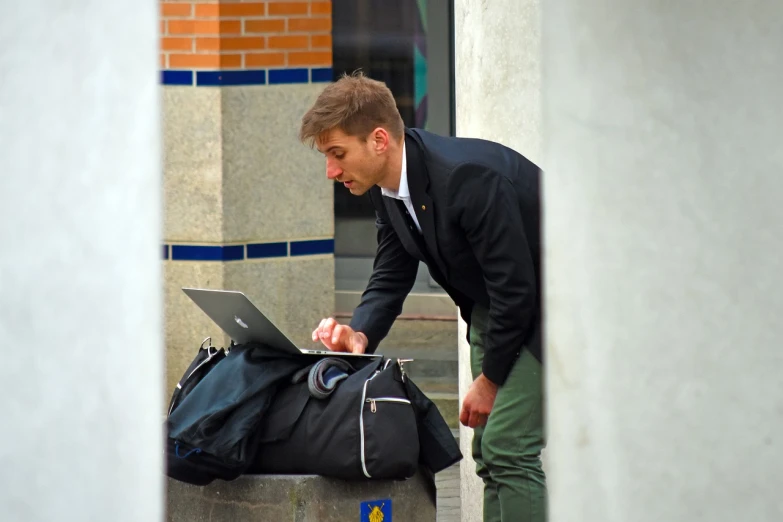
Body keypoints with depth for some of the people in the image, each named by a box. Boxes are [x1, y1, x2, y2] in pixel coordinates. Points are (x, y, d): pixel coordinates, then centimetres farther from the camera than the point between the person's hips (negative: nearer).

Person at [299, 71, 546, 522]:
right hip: (494, 304, 9)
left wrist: (489, 379, -17)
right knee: (489, 450, 9)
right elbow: (391, 278, 5)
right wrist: (360, 335, -17)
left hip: (543, 302, -9)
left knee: (509, 448, -16)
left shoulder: (468, 177, -32)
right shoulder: (389, 187, -4)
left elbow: (516, 288, -27)